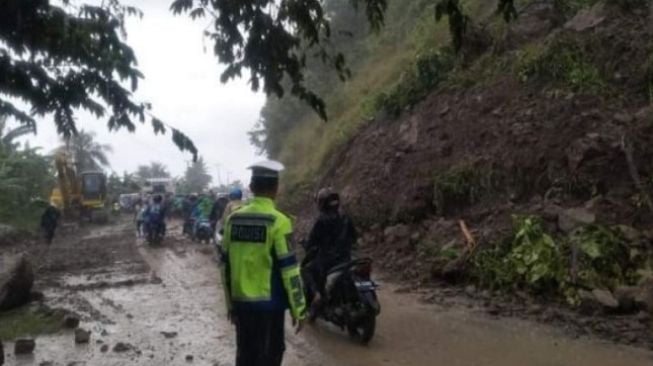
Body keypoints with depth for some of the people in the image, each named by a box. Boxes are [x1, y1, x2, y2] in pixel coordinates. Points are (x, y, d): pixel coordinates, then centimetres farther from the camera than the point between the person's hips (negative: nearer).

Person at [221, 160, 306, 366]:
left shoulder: (234, 219, 2)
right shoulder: (278, 221, -15)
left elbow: (226, 265, 8)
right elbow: (289, 269, -16)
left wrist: (230, 302, 18)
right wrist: (298, 309, -8)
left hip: (241, 302, 6)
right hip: (269, 303, -6)